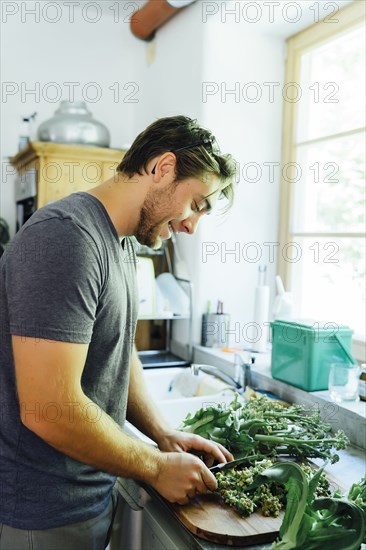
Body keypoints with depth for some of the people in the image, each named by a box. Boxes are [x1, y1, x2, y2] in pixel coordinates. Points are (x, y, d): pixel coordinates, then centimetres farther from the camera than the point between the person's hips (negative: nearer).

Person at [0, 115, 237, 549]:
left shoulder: (122, 245, 6)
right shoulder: (65, 236, -26)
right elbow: (50, 410, -30)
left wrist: (165, 435, 2)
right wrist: (158, 467, -17)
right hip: (48, 515, -8)